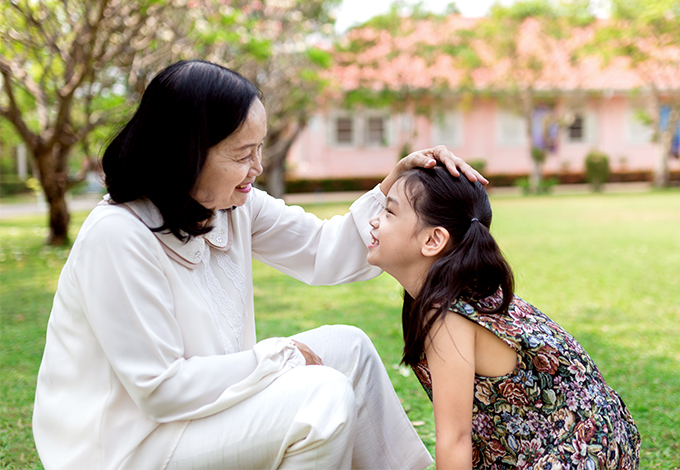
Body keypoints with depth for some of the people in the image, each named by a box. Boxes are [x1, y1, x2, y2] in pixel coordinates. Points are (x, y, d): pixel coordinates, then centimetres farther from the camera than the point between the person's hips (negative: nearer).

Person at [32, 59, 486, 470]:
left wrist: (398, 182, -11)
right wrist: (281, 355, -18)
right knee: (323, 395, -22)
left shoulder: (233, 204, -3)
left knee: (347, 346, 3)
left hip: (185, 398, 9)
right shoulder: (116, 237, -27)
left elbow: (325, 251, 1)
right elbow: (161, 388, -26)